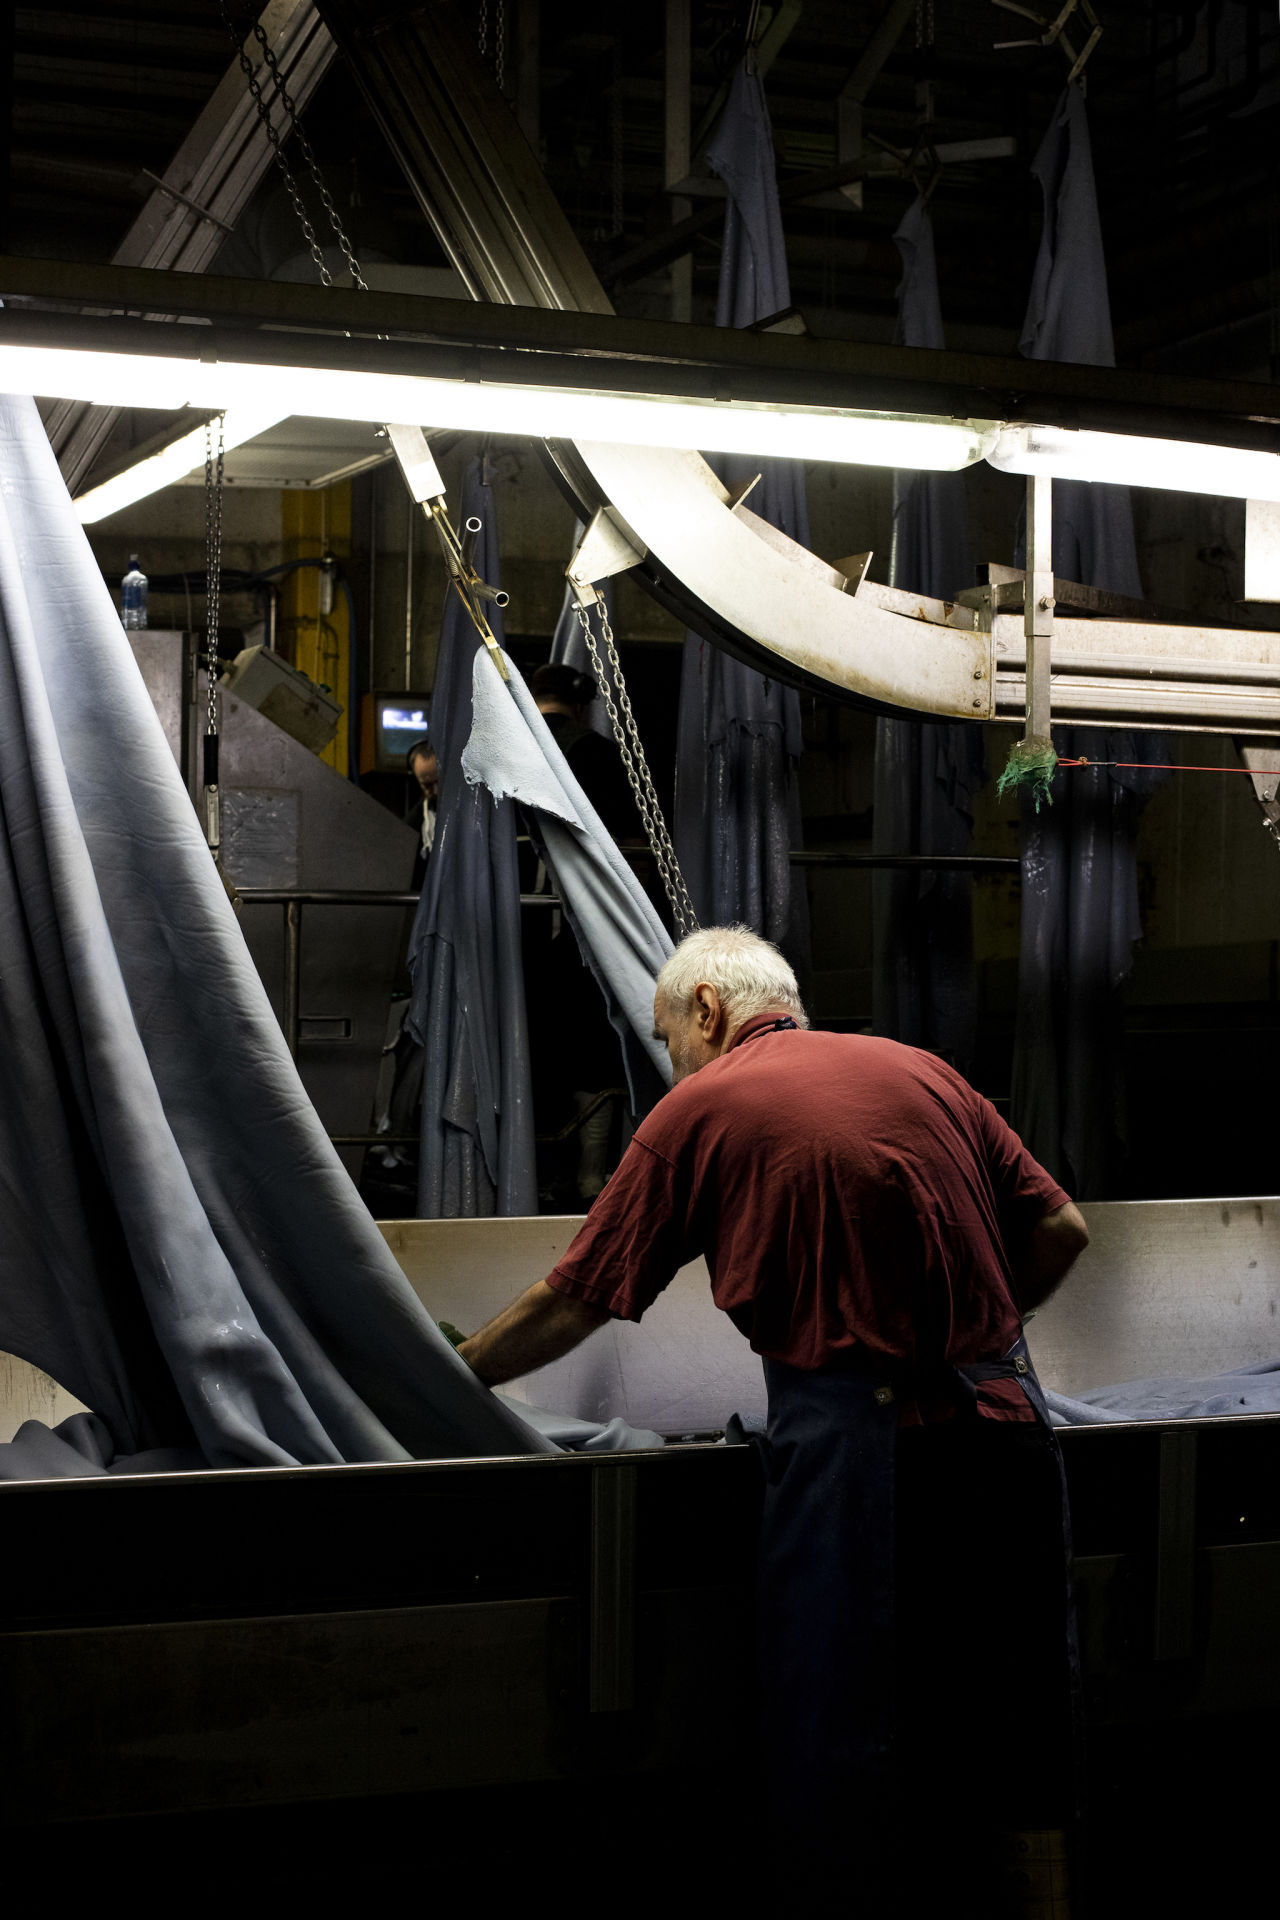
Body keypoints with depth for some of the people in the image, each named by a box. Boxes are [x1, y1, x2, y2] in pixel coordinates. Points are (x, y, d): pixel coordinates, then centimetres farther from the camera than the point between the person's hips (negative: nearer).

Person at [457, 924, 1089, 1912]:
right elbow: (1061, 1229, 12)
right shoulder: (920, 1069, 14)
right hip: (1005, 1422, 5)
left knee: (834, 1729, 6)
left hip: (856, 1431, -5)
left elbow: (571, 1304, 5)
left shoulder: (700, 1107, 2)